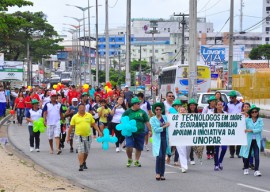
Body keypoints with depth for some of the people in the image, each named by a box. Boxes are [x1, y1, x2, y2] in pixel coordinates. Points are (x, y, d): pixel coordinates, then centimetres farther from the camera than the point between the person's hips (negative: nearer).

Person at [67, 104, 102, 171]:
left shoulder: (89, 115, 5)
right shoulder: (75, 117, 0)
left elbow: (94, 124, 10)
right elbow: (71, 127, 5)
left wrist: (99, 131, 2)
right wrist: (68, 137, 7)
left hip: (88, 136, 3)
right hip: (79, 136, -3)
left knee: (86, 151, 13)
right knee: (80, 151, -11)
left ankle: (84, 162, 35)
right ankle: (81, 165, -11)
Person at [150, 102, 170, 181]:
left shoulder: (165, 117, 11)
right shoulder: (152, 119, 0)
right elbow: (156, 129, -10)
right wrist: (164, 126, -11)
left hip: (165, 138, 4)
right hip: (157, 139, -4)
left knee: (163, 157, 4)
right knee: (159, 156, -15)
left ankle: (162, 174, 9)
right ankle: (157, 173, -4)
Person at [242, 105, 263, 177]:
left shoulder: (260, 120, 2)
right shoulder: (247, 120, 4)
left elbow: (260, 129, -10)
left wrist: (251, 130, -17)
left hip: (257, 140, -1)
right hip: (249, 140, 1)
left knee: (257, 155, -10)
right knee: (247, 155, 10)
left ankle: (256, 170, -9)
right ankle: (246, 168, 30)